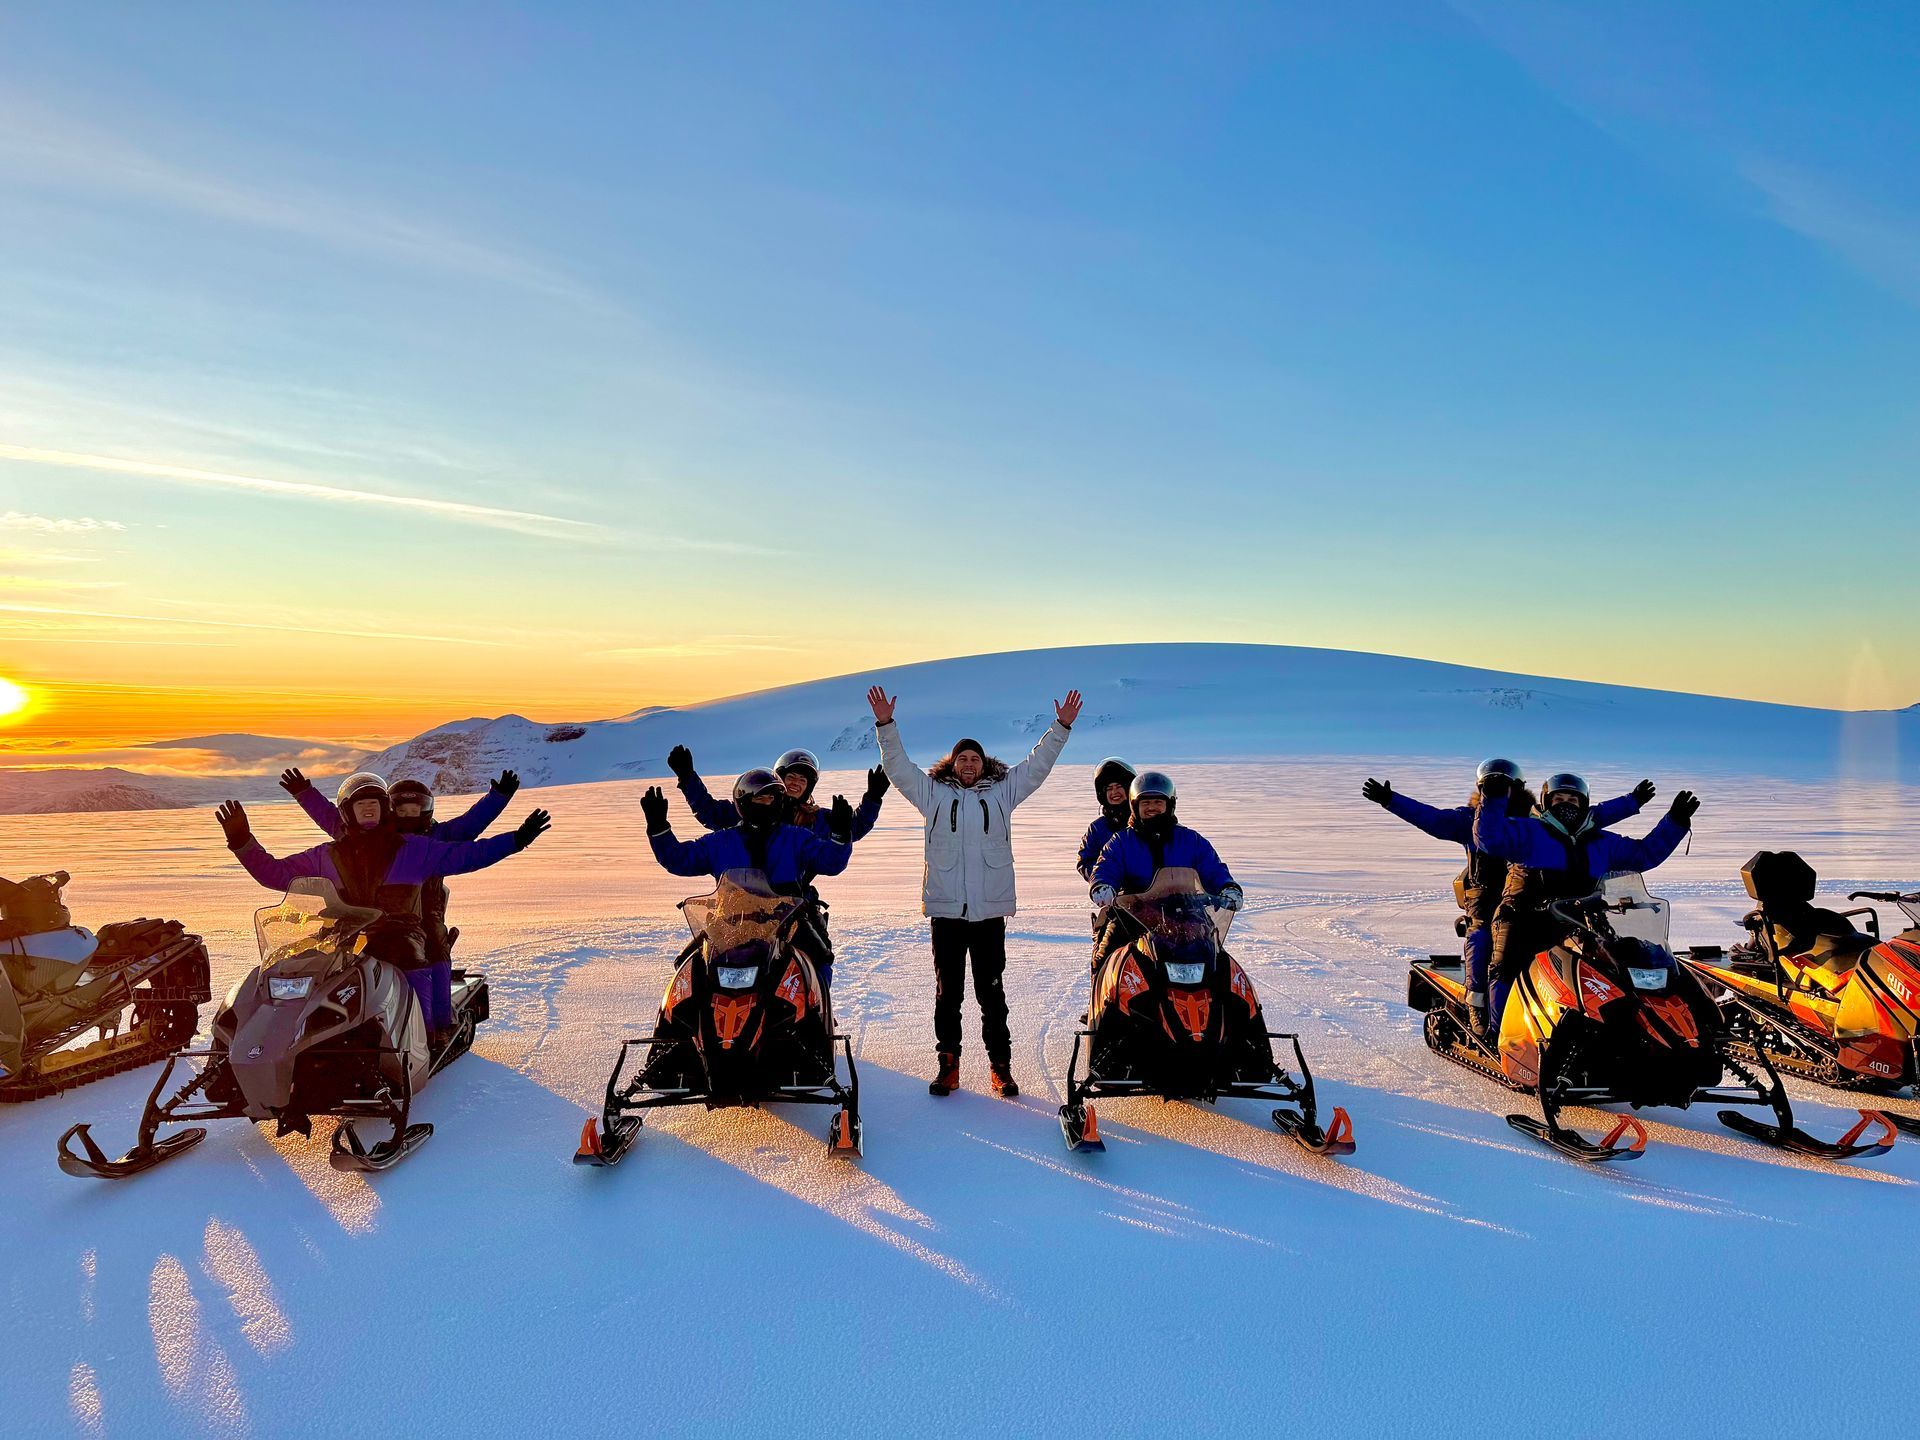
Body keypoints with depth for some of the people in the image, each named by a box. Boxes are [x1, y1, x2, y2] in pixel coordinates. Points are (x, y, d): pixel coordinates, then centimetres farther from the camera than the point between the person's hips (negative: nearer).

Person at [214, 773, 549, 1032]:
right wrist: (242, 841, 11)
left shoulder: (415, 849, 11)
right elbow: (273, 872, 22)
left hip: (402, 948, -2)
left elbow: (468, 854, 5)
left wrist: (515, 840, -6)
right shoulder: (326, 857, 18)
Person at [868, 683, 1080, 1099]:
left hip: (990, 910, 0)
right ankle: (948, 1064, 18)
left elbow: (1037, 764, 12)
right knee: (947, 992, 8)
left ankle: (1001, 1066, 16)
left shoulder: (1003, 791, 10)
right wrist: (885, 725, -2)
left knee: (992, 993, 6)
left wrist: (1061, 727, 6)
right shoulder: (933, 793, 8)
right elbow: (897, 766, 7)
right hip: (945, 909, 0)